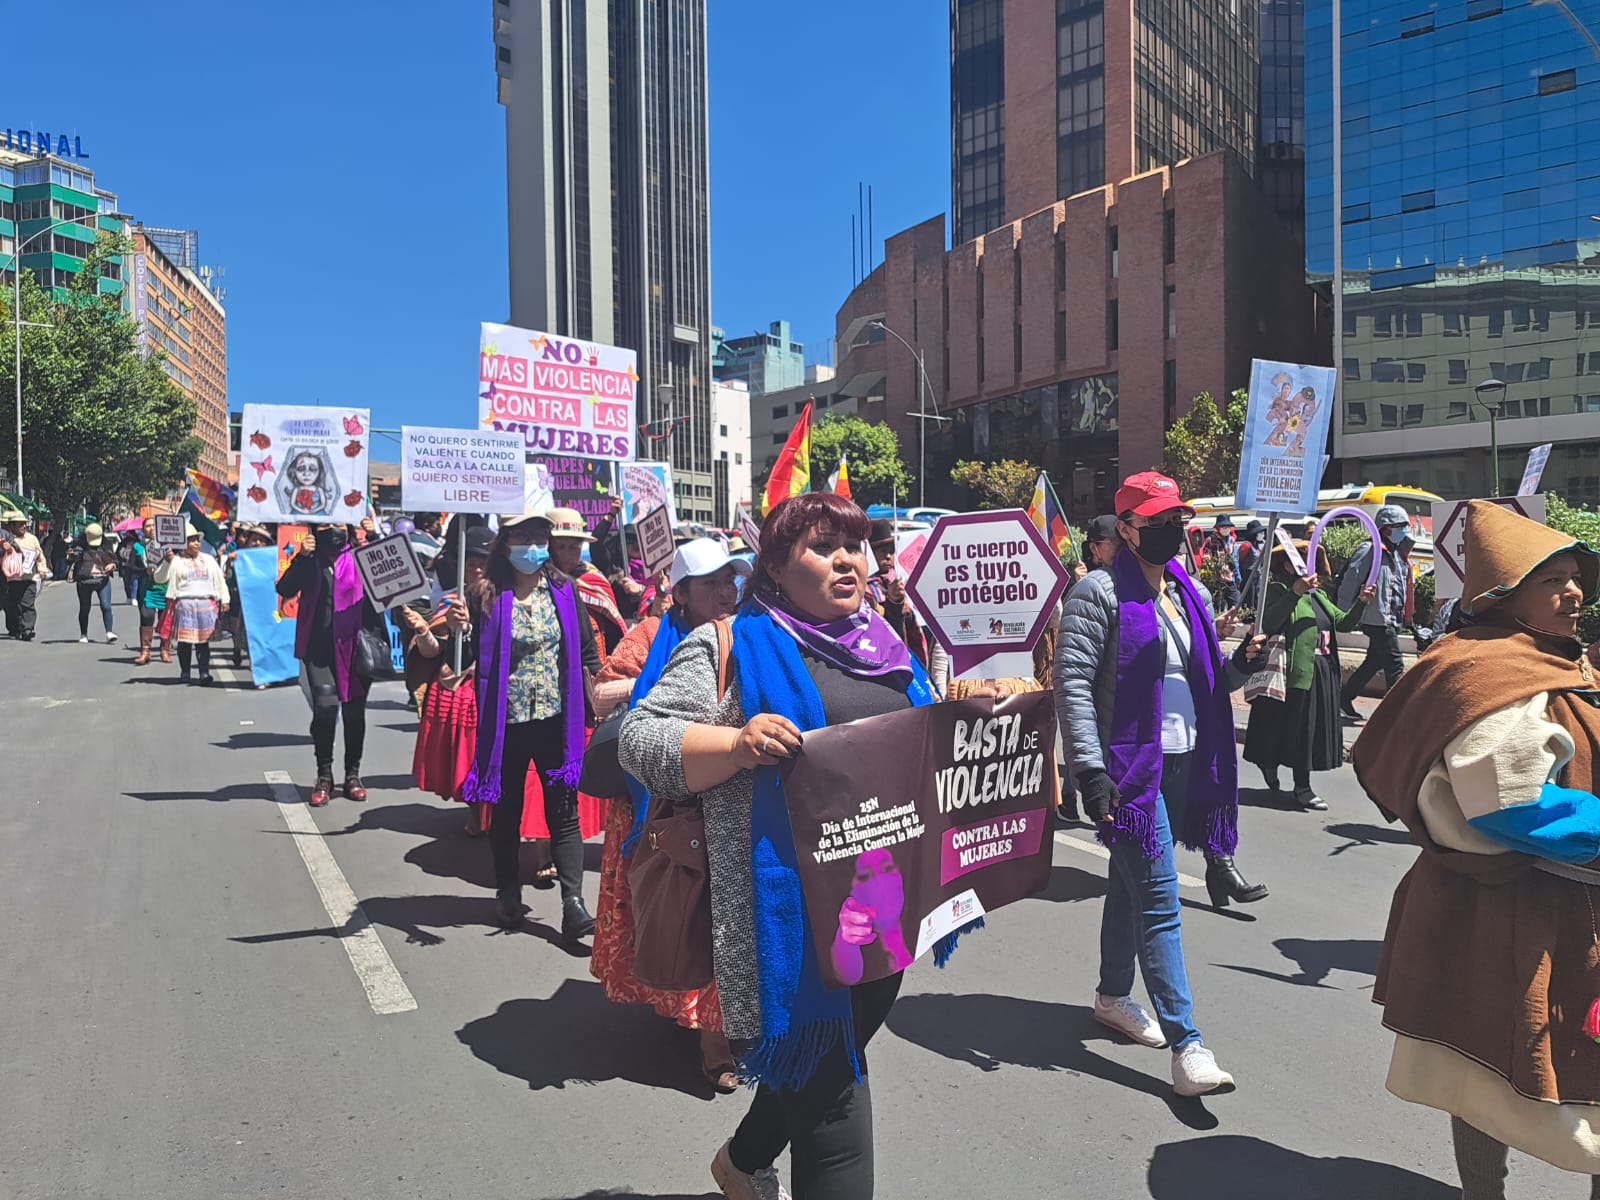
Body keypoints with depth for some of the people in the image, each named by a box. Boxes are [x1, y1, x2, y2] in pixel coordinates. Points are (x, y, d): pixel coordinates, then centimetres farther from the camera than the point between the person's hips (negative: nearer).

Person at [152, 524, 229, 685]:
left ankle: (204, 672, -5)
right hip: (184, 604, -2)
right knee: (184, 640, 0)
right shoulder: (176, 561, 6)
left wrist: (224, 600, 14)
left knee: (203, 640, -2)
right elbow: (159, 579, -1)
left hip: (206, 603, 2)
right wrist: (166, 561, -14)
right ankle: (184, 672, 10)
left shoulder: (209, 560, 17)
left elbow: (220, 581, 20)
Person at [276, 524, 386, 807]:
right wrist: (301, 558, -10)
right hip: (318, 648, 0)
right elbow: (285, 590, -4)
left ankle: (353, 774, 21)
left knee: (354, 710, 7)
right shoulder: (309, 560, 9)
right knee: (324, 707, -10)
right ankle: (324, 775, 6)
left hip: (354, 646, 0)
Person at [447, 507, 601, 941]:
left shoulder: (564, 589, 3)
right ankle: (509, 897, 28)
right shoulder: (487, 595, -4)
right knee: (506, 812, 13)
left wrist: (596, 702, 0)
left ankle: (573, 904, 1)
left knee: (564, 812, 0)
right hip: (506, 721, -1)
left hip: (557, 717, 1)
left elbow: (587, 649, 7)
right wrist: (458, 628, -27)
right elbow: (471, 656, -7)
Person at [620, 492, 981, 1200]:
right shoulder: (734, 645, -6)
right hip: (797, 908, -7)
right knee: (830, 1085, 1)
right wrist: (737, 744, -28)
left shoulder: (884, 645, 13)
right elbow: (639, 739, -12)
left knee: (828, 1057, 22)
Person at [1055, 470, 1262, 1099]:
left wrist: (1242, 662, 2)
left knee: (1131, 884, 20)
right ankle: (1187, 1046, -1)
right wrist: (1090, 769, -22)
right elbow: (1072, 681, -17)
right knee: (1159, 900, -6)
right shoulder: (1100, 591, -10)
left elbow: (1207, 674, 23)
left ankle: (1113, 994, 36)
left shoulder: (1191, 591, 14)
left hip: (1184, 762, 7)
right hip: (1131, 764, -7)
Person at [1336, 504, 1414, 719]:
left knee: (1374, 662, 16)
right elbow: (1350, 581, -17)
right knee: (1394, 665, -9)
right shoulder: (1371, 550, -12)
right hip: (1378, 618, -10)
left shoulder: (1397, 554, 17)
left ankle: (1344, 699, 25)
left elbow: (1403, 587, 22)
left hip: (1393, 619, 10)